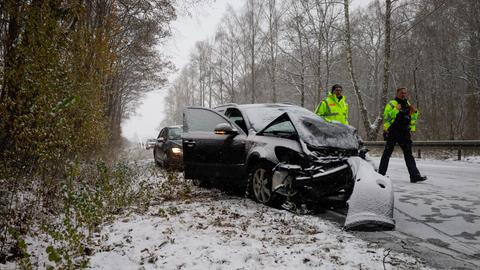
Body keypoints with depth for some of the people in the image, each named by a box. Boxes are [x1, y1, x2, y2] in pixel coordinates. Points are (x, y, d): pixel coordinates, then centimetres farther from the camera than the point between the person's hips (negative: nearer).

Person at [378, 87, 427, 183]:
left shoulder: (408, 105, 15)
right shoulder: (391, 104, -5)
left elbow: (412, 120, 21)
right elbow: (386, 117, -17)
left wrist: (415, 112, 2)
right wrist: (396, 110, -25)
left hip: (404, 133, 5)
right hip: (392, 133, -5)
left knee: (408, 154, 1)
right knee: (387, 154, 3)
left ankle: (415, 176, 0)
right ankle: (381, 174, 13)